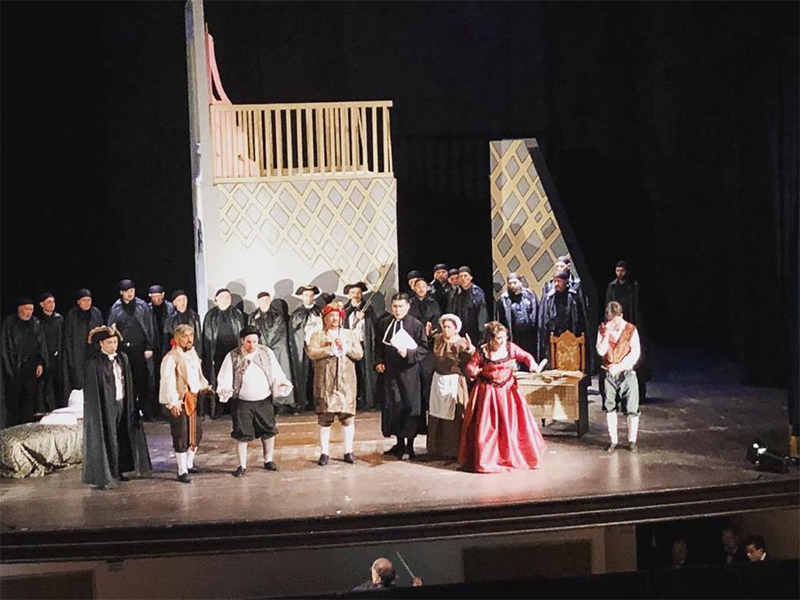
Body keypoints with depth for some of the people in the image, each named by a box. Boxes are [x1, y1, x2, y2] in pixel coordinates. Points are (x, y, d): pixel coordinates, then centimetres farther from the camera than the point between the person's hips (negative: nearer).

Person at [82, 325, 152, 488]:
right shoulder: (93, 363, -13)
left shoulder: (123, 358, 6)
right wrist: (97, 411, -17)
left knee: (122, 438, 13)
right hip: (105, 406, -7)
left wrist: (131, 405, 8)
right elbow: (91, 392, -14)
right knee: (106, 440, 0)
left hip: (122, 404, 7)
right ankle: (103, 475, 10)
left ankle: (117, 472, 25)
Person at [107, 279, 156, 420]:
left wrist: (149, 348, -3)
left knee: (142, 381, 1)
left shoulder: (142, 306, 1)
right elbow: (110, 328, 8)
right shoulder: (115, 308, 2)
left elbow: (149, 328, 2)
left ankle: (147, 412, 8)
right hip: (122, 349, 1)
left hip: (139, 348, -1)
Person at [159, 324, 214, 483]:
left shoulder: (193, 354, 12)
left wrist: (204, 387, 7)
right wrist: (172, 402, -26)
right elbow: (167, 381, -19)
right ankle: (182, 471, 7)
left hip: (195, 399, 8)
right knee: (181, 436, -2)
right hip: (180, 402, -8)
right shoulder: (171, 357, -13)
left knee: (196, 433, 15)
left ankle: (189, 464, 32)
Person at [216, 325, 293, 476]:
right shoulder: (232, 356, -6)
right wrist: (224, 389, -25)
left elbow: (276, 373, 5)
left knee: (269, 431, 10)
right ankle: (242, 465, 13)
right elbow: (224, 376, -6)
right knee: (242, 435, 1)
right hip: (242, 403, -2)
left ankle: (268, 460, 28)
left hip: (264, 401, 2)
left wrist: (282, 383, -13)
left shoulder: (267, 353, 0)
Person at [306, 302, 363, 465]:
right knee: (325, 418, -2)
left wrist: (345, 347, -8)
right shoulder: (317, 335, 9)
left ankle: (348, 451, 7)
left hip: (346, 382, 2)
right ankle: (324, 452, 4)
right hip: (325, 382, -2)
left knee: (348, 416, -1)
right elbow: (312, 353, -8)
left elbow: (359, 354, 6)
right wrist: (330, 349, -10)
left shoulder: (350, 334, 15)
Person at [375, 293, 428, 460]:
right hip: (390, 372, 5)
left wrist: (408, 353, -21)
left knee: (410, 407, -1)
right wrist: (378, 362, 4)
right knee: (392, 407, 9)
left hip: (409, 372, -5)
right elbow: (379, 345, 18)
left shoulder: (416, 325, -5)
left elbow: (423, 349, -7)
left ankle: (409, 447, 8)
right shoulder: (385, 324, 8)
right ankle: (400, 444, 23)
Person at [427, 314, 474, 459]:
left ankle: (454, 450, 10)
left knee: (453, 417, -1)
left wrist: (470, 349, -39)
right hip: (438, 380, 6)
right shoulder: (437, 339, 2)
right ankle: (438, 447, 26)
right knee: (437, 415, 13)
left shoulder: (461, 343, -13)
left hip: (454, 382, -5)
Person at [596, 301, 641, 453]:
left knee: (632, 409, -1)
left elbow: (635, 353, -10)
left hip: (627, 373, -2)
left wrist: (619, 366, -17)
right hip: (609, 374, 2)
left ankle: (632, 440, 12)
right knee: (609, 408, 5)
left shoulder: (631, 330, -5)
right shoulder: (602, 329, 1)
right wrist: (607, 333, -18)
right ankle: (613, 440, 14)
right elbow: (601, 351, -9)